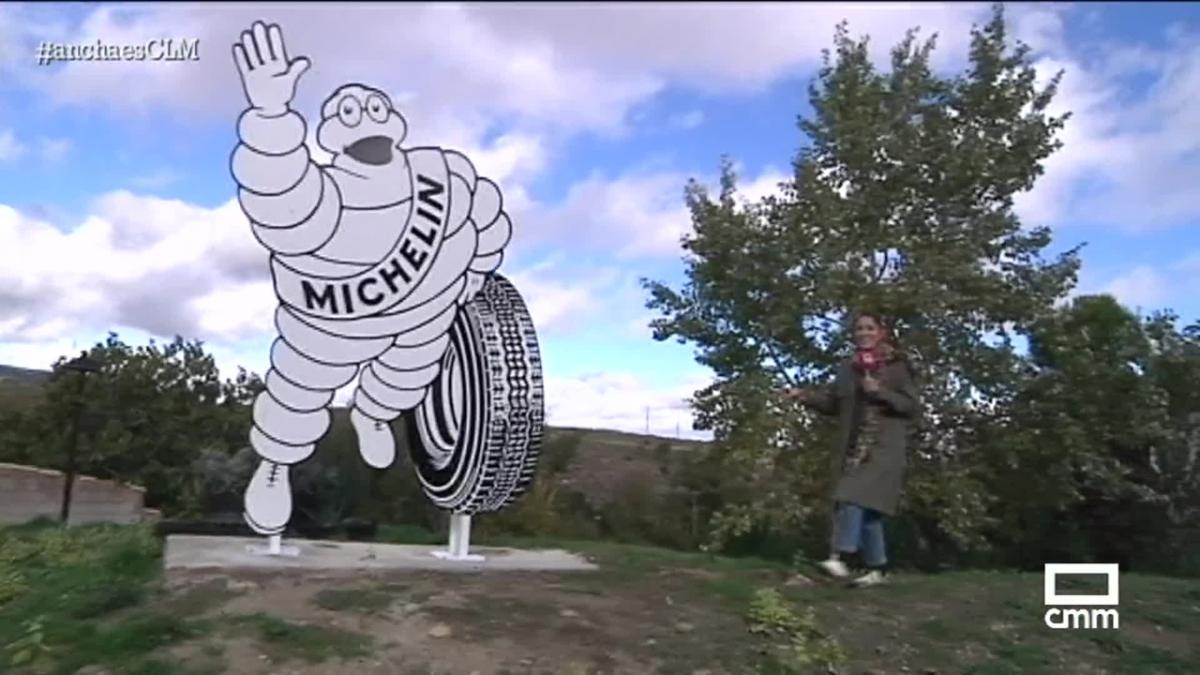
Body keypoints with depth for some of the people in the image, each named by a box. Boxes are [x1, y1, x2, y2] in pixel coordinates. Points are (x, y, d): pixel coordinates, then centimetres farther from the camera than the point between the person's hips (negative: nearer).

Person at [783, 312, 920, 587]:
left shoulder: (898, 365, 1)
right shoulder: (849, 367, 14)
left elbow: (912, 405, -2)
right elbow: (832, 401, 13)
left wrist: (880, 392, -15)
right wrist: (804, 395, -4)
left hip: (884, 446, -5)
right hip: (854, 446, 5)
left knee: (857, 495, -21)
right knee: (865, 503, 5)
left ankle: (838, 557, -27)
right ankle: (878, 568, 13)